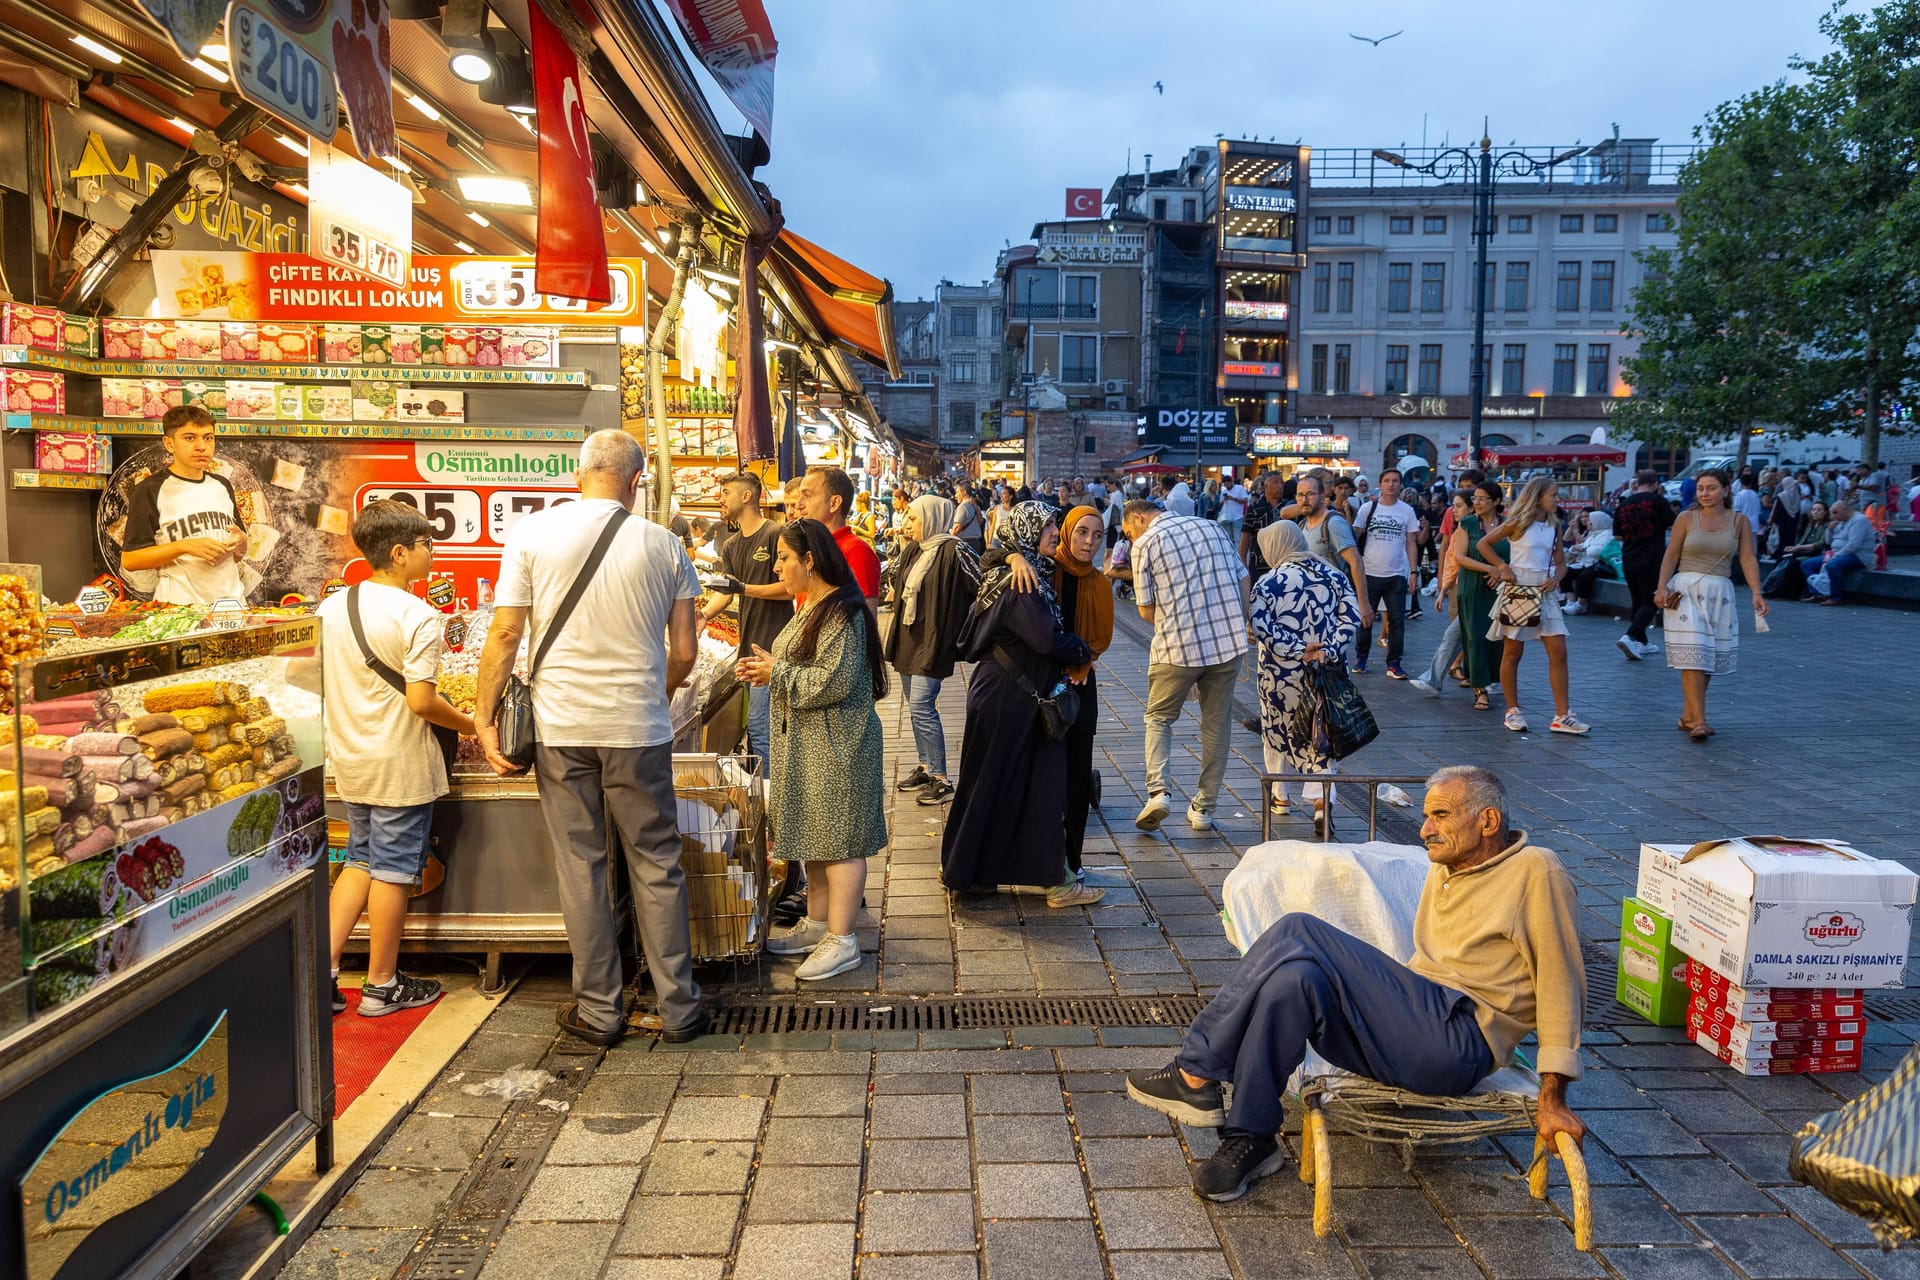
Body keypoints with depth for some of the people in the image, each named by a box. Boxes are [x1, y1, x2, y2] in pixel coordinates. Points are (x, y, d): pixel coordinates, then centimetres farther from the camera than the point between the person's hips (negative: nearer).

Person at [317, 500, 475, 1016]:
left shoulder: (330, 607, 4)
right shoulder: (418, 616, -17)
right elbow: (421, 701, -22)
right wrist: (468, 724, -6)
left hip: (349, 760, 7)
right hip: (401, 763, -7)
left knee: (360, 861, 20)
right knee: (393, 871, 4)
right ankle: (382, 986, 16)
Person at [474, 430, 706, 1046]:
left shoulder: (531, 533, -1)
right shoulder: (663, 544, 0)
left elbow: (505, 636, -3)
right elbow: (684, 653, 2)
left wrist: (484, 717, 5)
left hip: (560, 724, 0)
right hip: (639, 728, 0)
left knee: (580, 867, 9)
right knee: (656, 866, 10)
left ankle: (599, 1011, 18)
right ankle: (679, 1007, 16)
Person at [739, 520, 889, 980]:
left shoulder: (842, 611, -18)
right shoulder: (811, 606, 14)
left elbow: (834, 682, -25)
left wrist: (776, 674, -15)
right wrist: (766, 667, 5)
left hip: (836, 744, -10)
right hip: (806, 742, 10)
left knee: (839, 839, -4)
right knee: (815, 836, 16)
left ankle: (842, 941, 3)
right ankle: (818, 924, 27)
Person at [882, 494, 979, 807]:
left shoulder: (953, 551, -15)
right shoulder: (914, 550, 9)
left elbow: (983, 588, -18)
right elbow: (896, 581, 17)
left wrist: (963, 624, -14)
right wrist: (904, 547, 10)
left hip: (933, 641, -8)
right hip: (908, 638, 9)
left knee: (921, 706, -11)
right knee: (916, 707, 14)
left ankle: (942, 781, -4)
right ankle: (924, 767, 26)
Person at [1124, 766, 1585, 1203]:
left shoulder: (1535, 871, -1)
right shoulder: (1444, 869, 23)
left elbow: (1561, 983, -6)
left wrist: (1552, 1097, -10)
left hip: (1459, 1041, -7)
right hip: (1417, 1023, 7)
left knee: (1298, 934, -24)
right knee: (1295, 978, -23)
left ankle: (1196, 1075, -17)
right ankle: (1249, 1139, -18)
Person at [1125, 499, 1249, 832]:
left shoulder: (1145, 545, -1)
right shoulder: (1211, 527, 13)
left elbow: (1147, 610, 0)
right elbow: (1243, 582, 12)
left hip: (1177, 646, -4)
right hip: (1229, 641, 4)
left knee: (1159, 717, 15)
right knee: (1217, 724, 13)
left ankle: (1157, 790, -4)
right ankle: (1204, 808, 17)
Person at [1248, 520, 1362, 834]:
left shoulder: (1267, 584, -8)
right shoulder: (1333, 575, 2)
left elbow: (1263, 629, -18)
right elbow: (1351, 618, -5)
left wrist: (1299, 651, -15)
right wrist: (1329, 652, -10)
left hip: (1279, 674, -2)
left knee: (1277, 731, 17)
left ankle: (1280, 796, 29)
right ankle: (1322, 799, -8)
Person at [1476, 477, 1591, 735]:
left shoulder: (1552, 527, 10)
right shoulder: (1518, 523, -5)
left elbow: (1561, 562, 16)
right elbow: (1483, 544, -3)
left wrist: (1556, 578, -4)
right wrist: (1503, 567, -13)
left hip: (1544, 594, 5)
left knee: (1558, 652, -3)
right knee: (1513, 653, 3)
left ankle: (1562, 716, -1)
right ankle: (1513, 711, 14)